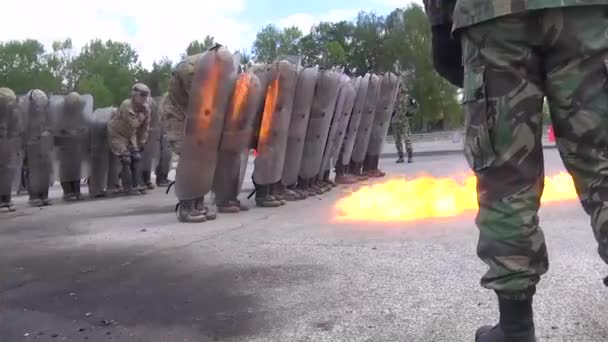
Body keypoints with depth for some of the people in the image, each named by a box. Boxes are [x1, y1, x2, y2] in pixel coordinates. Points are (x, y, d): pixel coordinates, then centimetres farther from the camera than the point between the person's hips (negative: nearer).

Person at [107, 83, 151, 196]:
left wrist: (141, 142, 4)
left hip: (130, 135, 7)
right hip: (117, 134, -7)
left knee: (136, 158, 2)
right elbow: (133, 125, -30)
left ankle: (136, 185, 10)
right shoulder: (126, 105, -27)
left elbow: (145, 127, 3)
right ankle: (128, 188, -9)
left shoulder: (146, 108, -4)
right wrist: (141, 116, -24)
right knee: (126, 159, -14)